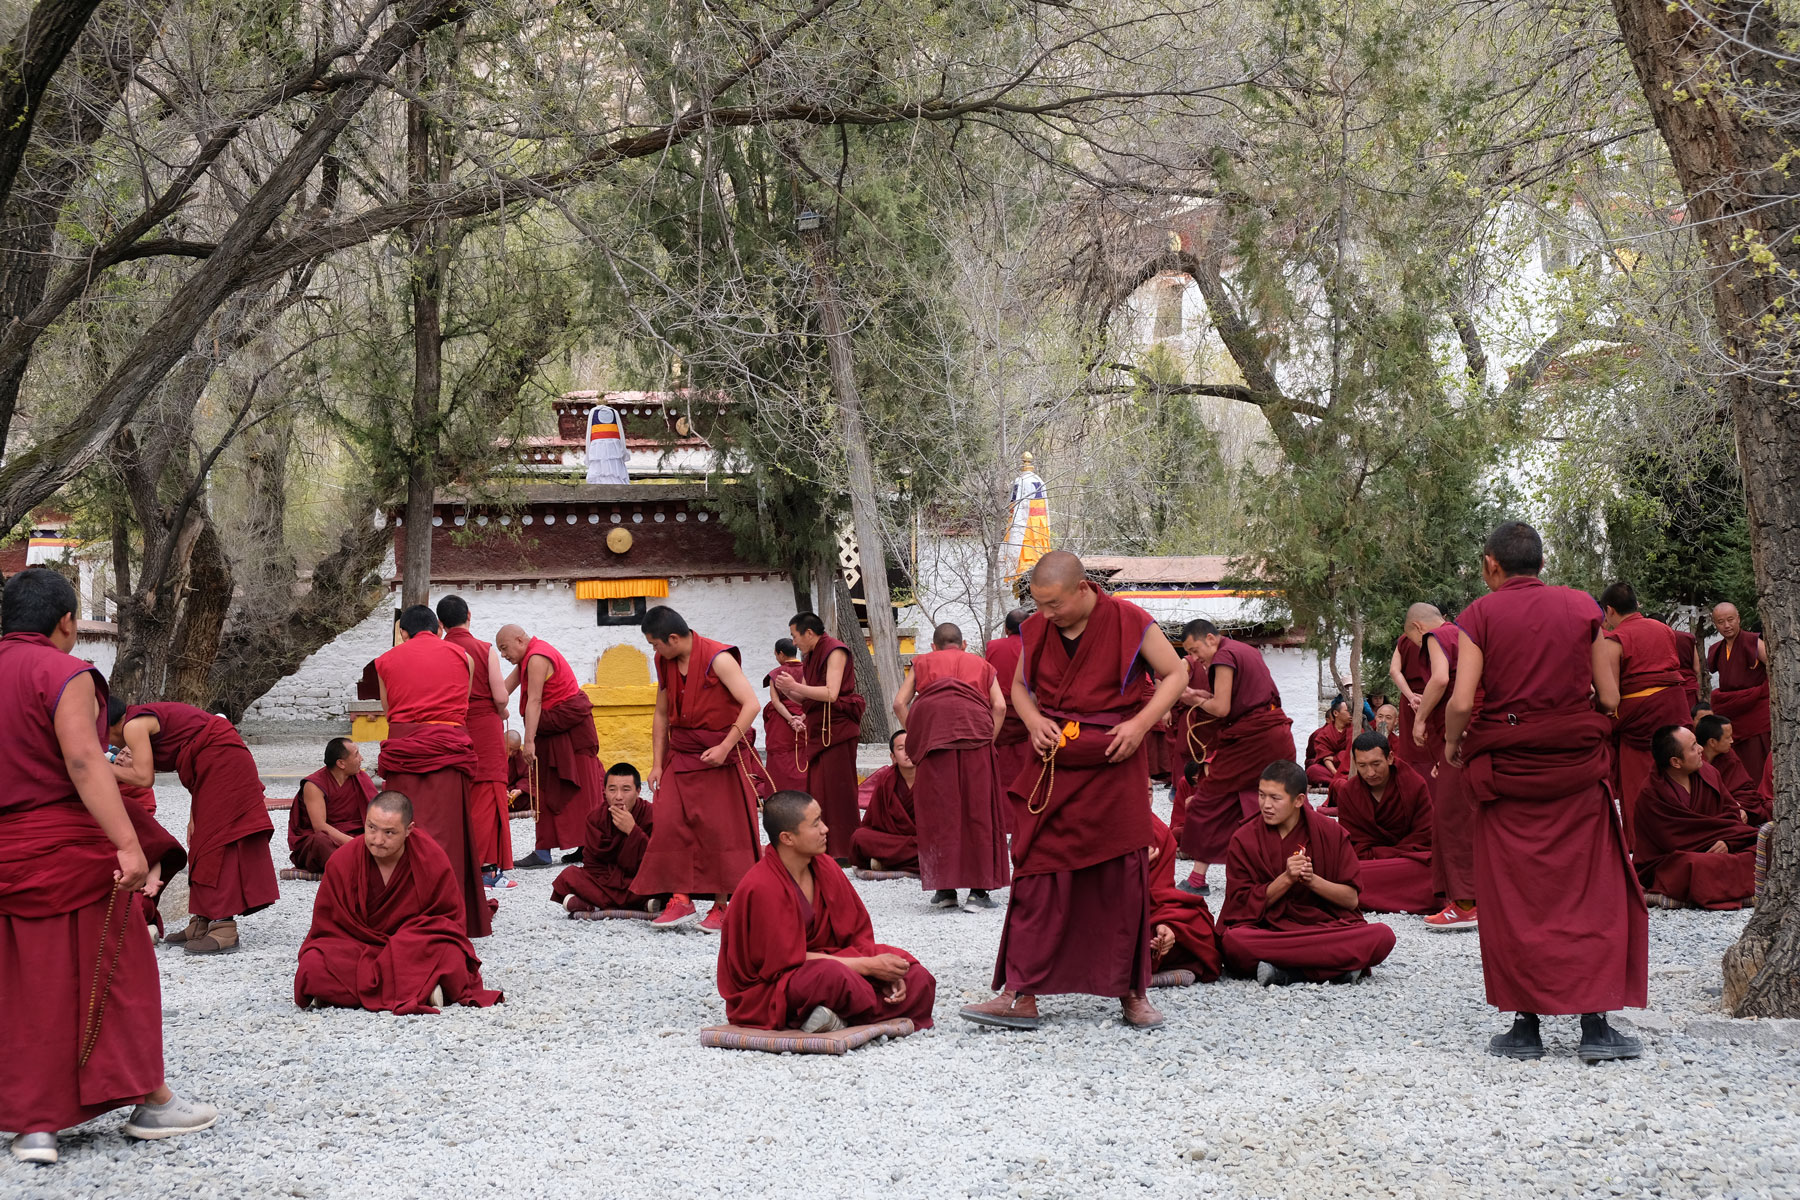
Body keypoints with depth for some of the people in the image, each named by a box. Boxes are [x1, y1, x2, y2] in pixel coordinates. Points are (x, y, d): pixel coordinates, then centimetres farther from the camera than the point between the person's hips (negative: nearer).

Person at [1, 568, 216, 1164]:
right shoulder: (65, 675, -12)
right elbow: (83, 762, -24)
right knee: (111, 973, 6)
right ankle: (149, 1102, 15)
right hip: (67, 847, -6)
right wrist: (129, 844, -29)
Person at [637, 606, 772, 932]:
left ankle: (723, 905, 2)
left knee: (721, 829, -5)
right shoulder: (664, 664, 6)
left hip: (723, 756, -6)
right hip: (682, 756, 6)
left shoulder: (717, 659, -16)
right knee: (672, 825, -5)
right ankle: (681, 900, -3)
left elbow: (751, 704, -21)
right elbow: (662, 715, 16)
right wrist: (657, 764, 11)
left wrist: (724, 748, -25)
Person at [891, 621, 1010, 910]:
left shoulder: (922, 663, 29)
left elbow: (900, 703, 13)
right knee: (978, 809, 2)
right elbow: (999, 706, 10)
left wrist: (915, 740, 15)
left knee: (937, 811, 3)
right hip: (975, 732, 0)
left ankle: (943, 889, 1)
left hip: (932, 732, 0)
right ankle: (979, 889, -2)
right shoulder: (981, 664, 29)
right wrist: (989, 741, 11)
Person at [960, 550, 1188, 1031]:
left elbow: (1176, 673, 0)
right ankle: (1021, 995, -1)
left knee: (1122, 882, 2)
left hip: (1114, 765, -3)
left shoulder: (1128, 622, -7)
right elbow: (1020, 685, 19)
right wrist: (1034, 721, -2)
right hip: (1053, 768, 3)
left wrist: (1140, 724, -13)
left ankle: (1131, 994, 13)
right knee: (1036, 879, -2)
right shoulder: (1037, 630, 5)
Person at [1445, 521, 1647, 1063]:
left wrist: (1452, 744, 6)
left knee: (1514, 900, 6)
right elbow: (1609, 698, 1)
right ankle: (1595, 1026, -1)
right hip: (1577, 765, 1)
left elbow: (1462, 702, -13)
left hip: (1506, 766, -1)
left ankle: (1526, 1027, 7)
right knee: (1591, 894, 6)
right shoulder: (1582, 607, 3)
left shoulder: (1480, 615, -4)